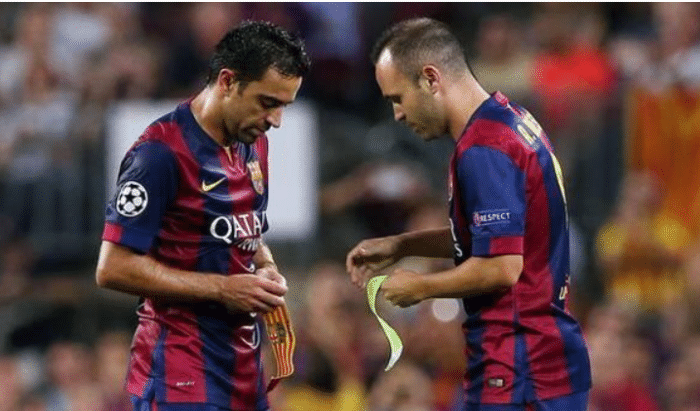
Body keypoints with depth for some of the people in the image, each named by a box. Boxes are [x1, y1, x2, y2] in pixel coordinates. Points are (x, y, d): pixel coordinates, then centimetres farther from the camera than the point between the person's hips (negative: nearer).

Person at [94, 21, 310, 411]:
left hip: (244, 366, 8)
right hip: (181, 377, -8)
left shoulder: (254, 145, 11)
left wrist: (266, 270, 2)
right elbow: (113, 268, -17)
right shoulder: (163, 152, -15)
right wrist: (223, 289, -17)